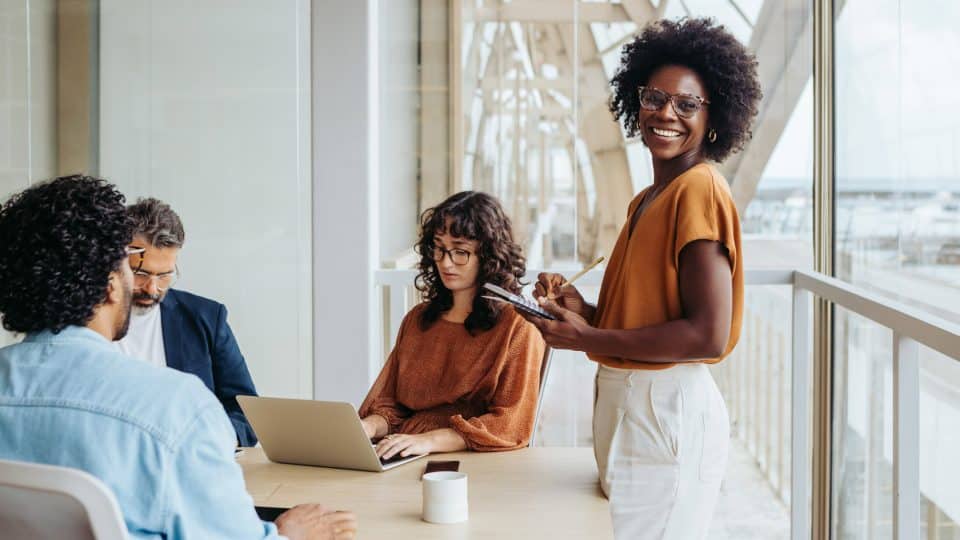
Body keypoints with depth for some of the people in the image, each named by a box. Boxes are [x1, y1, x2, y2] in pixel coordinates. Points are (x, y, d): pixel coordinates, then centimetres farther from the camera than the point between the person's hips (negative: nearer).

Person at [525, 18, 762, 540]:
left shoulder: (700, 190, -14)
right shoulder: (646, 201, 14)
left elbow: (709, 336, -20)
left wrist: (587, 338, -16)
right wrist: (582, 309, 2)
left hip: (667, 412, -9)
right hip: (626, 407, 9)